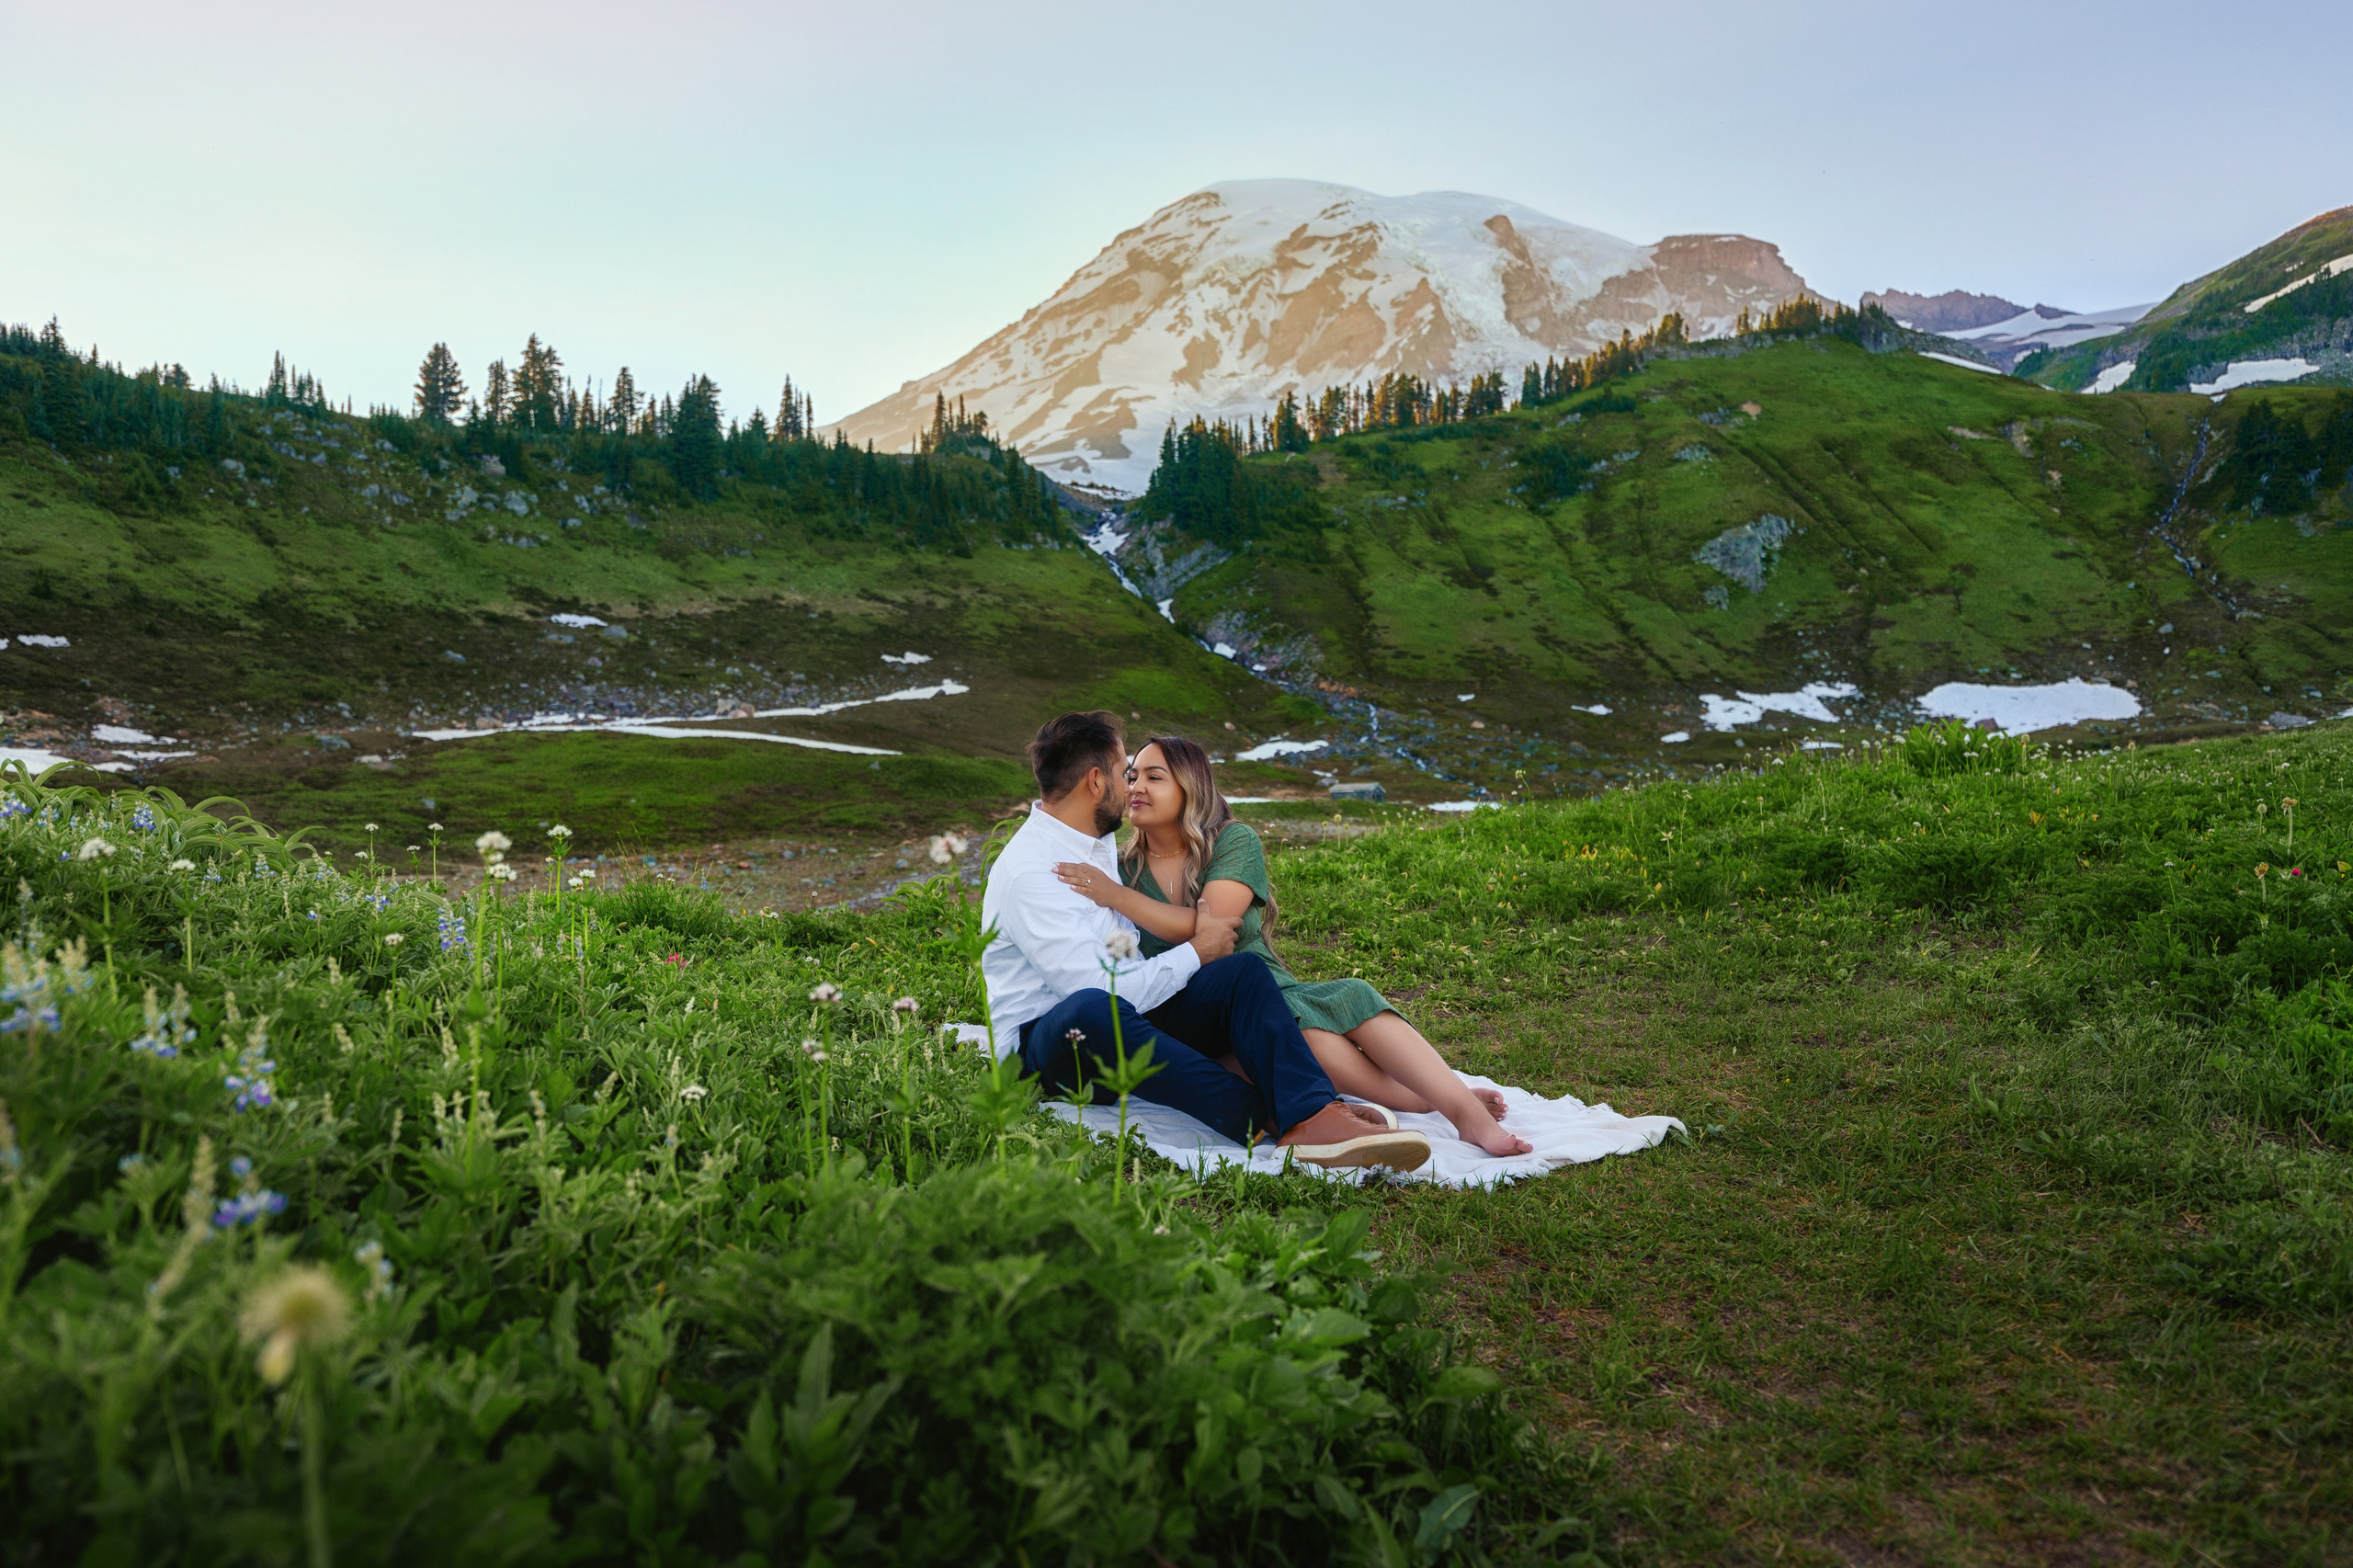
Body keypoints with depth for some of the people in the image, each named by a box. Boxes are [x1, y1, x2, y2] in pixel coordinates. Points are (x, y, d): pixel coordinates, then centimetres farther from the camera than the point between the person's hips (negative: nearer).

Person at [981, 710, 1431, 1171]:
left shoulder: (1098, 841, 15)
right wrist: (1198, 951, -11)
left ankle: (1313, 1117, -39)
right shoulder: (1028, 872, -19)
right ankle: (1257, 1118, -38)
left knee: (1242, 970, -14)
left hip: (1123, 1020, 9)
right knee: (1091, 1011, -43)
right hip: (1041, 1042, -9)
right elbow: (1106, 993, -25)